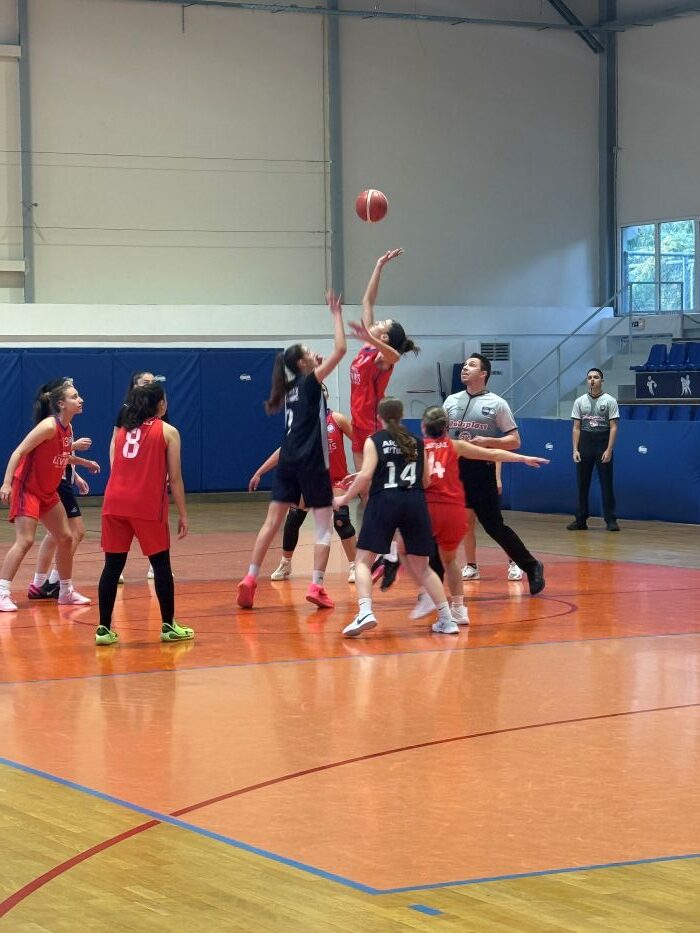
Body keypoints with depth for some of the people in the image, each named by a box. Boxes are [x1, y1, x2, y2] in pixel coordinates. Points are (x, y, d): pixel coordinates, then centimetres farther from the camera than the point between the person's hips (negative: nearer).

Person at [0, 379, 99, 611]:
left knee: (65, 538, 13)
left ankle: (66, 592, 26)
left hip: (48, 492, 9)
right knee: (25, 540, -18)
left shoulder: (67, 428, 4)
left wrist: (85, 462, 24)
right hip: (26, 489, -9)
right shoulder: (49, 426, -21)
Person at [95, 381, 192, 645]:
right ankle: (168, 626, 12)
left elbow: (116, 468, 18)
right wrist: (183, 514, 4)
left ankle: (104, 629, 5)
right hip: (147, 505, -4)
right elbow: (175, 478, 1)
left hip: (114, 504, 4)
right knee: (161, 564, 8)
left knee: (113, 566, 5)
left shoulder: (122, 430, 18)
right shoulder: (168, 432, 5)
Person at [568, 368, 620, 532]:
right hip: (584, 446, 3)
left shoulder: (610, 401, 0)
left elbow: (613, 427, -4)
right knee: (582, 484, 4)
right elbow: (576, 428, 9)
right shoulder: (580, 401, 9)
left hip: (603, 447, -3)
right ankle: (581, 520, 10)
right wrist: (575, 449, 0)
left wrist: (609, 449, -13)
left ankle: (611, 520, 0)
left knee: (607, 484, -4)